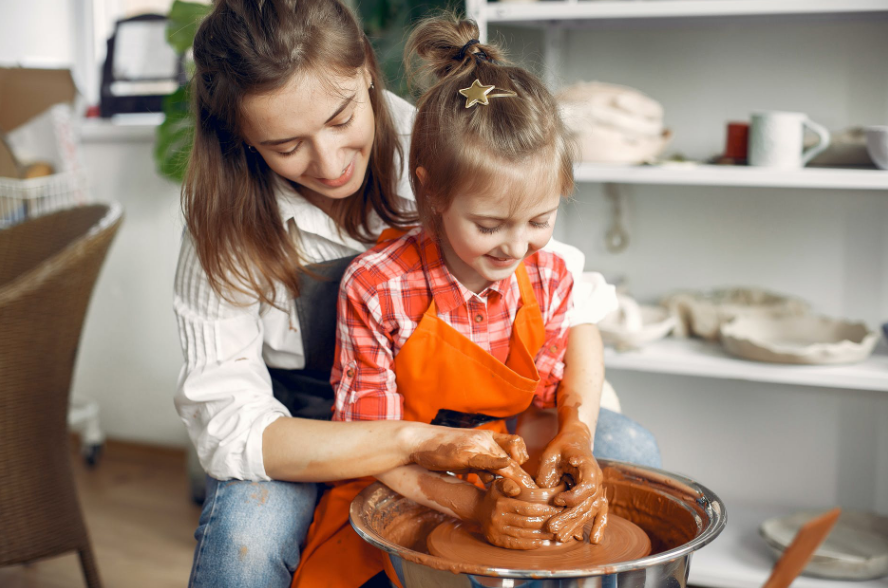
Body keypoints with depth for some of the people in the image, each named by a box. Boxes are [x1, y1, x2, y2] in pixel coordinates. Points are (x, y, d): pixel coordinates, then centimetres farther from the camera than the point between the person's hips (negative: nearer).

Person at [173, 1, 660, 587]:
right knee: (245, 529, -34)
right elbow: (226, 425, -26)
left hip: (459, 416, 2)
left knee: (628, 447, -15)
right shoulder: (224, 216, -20)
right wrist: (417, 441, -38)